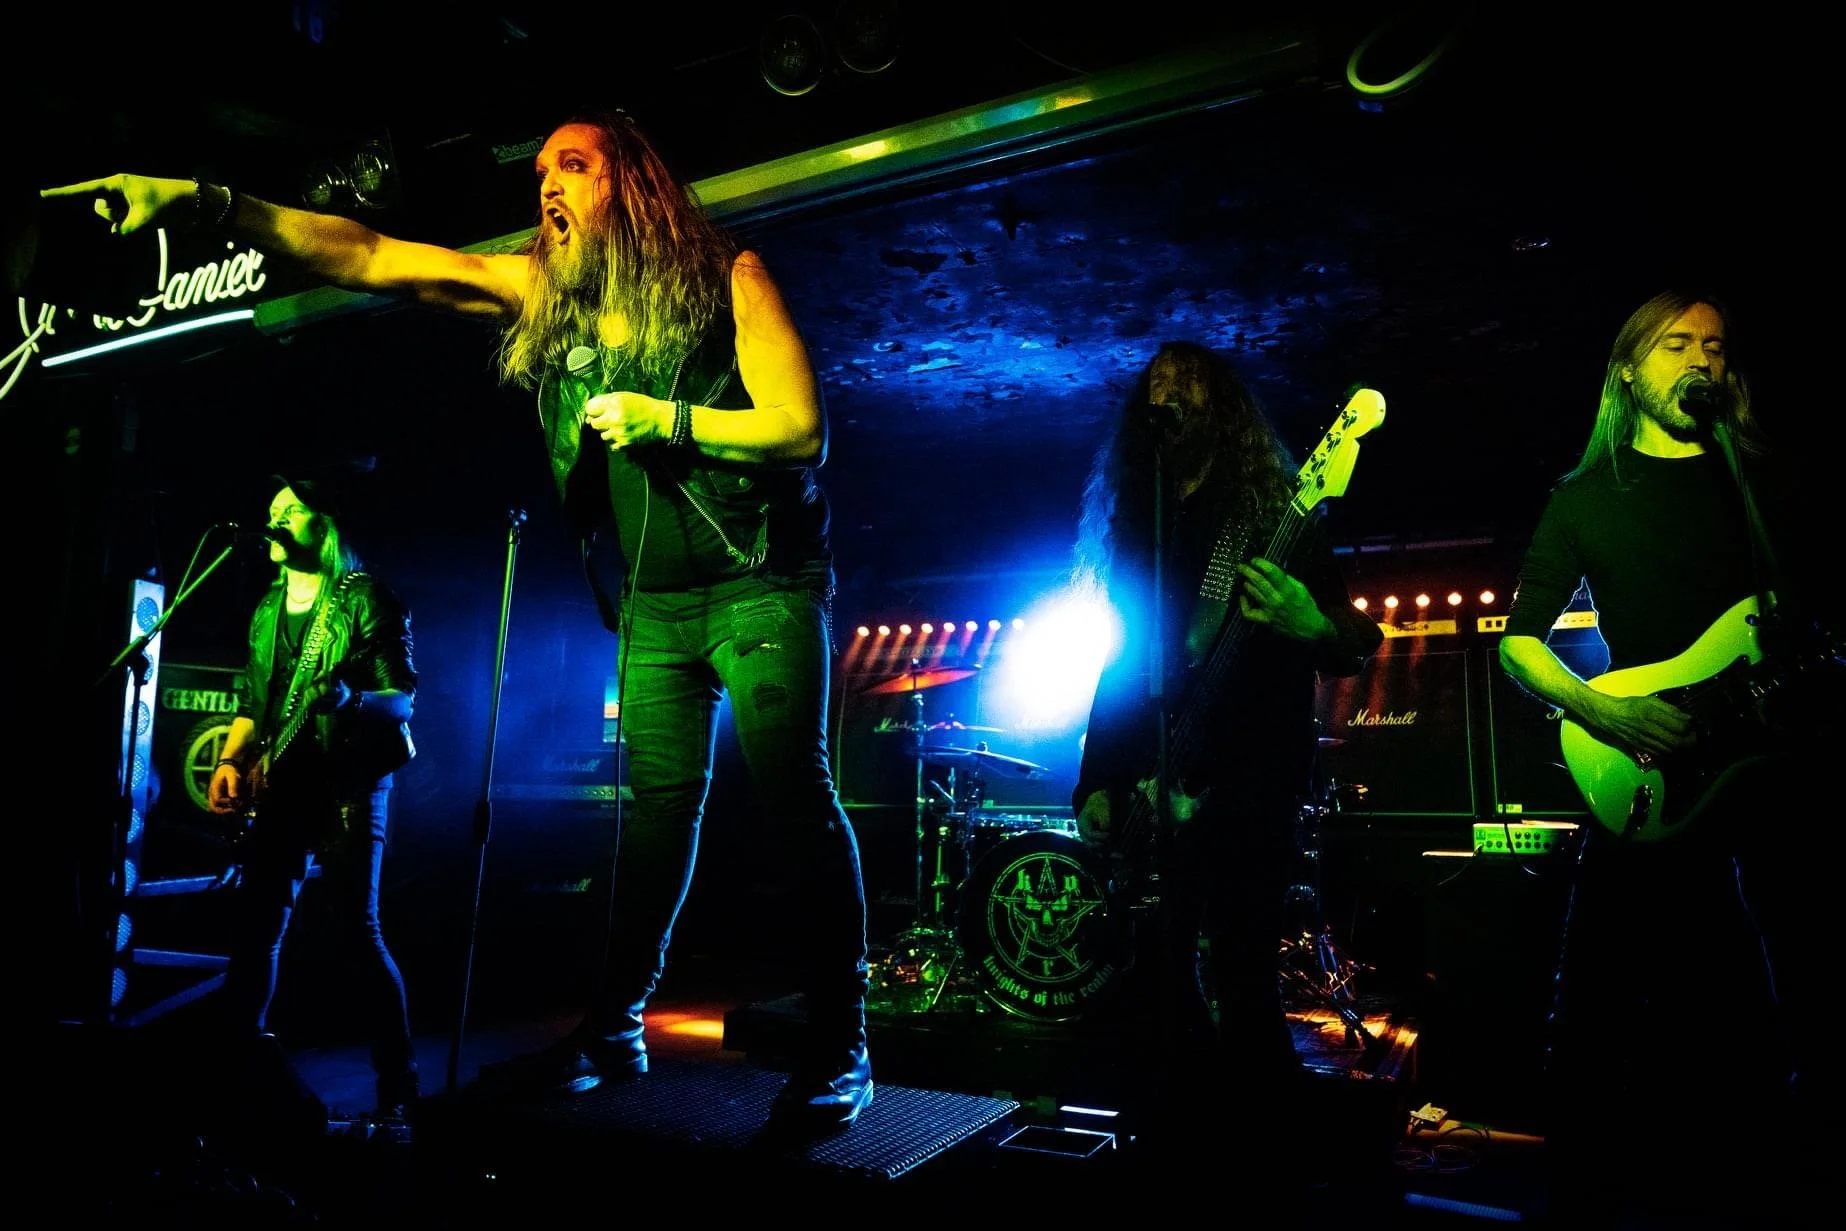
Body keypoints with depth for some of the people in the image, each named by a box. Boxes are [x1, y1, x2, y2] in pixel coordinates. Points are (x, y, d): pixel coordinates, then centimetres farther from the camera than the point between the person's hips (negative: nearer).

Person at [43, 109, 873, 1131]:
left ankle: (837, 1049, -5)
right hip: (652, 599, 5)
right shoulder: (542, 292, 6)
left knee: (796, 796, -10)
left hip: (761, 584, -4)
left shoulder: (726, 277, -6)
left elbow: (801, 427, -12)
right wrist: (205, 203, -11)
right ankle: (616, 1026, 10)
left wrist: (662, 418, -15)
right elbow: (372, 258, -1)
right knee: (658, 799, 3)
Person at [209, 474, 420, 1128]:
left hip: (348, 784, -7)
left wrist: (350, 698, -30)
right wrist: (231, 759, 6)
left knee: (356, 932, -11)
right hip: (281, 786, 7)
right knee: (255, 929, 6)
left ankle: (398, 1088, -4)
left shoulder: (365, 598, -4)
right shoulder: (268, 609, 17)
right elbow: (252, 702, 22)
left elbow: (403, 699, -10)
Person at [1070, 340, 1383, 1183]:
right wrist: (1097, 783, 8)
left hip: (1247, 781, -5)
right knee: (1164, 977, 7)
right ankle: (1185, 1130, 23)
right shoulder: (1133, 523, 16)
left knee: (1240, 981, -9)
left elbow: (1354, 644, -2)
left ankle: (1269, 1139, 9)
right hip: (1159, 789, 5)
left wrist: (1314, 628, -26)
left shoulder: (1276, 513, 2)